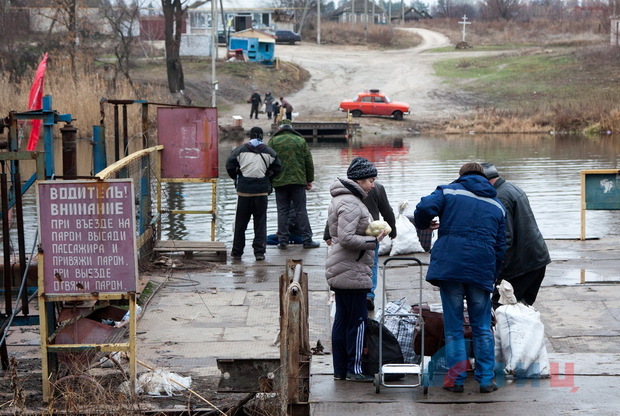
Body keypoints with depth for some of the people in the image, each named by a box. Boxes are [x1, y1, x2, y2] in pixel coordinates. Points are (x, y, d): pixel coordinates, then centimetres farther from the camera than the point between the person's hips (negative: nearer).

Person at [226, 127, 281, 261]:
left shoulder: (240, 149, 1)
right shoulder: (269, 151, 4)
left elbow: (230, 166, -4)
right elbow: (277, 168, 4)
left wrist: (236, 178, 13)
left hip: (244, 189, 0)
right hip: (262, 190, 0)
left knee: (241, 222, 7)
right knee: (260, 222, 6)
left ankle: (237, 252, 13)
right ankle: (259, 252, 1)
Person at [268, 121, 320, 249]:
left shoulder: (273, 141, 4)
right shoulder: (301, 140, 8)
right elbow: (309, 162, 7)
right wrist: (309, 180, 15)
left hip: (279, 181, 0)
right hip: (298, 181, 0)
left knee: (282, 211, 5)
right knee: (301, 211, 3)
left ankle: (283, 241, 3)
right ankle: (307, 240, 3)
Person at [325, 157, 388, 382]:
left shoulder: (343, 199, 17)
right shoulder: (350, 203, -17)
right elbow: (346, 238, -25)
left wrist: (370, 231, 11)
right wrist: (373, 240, -18)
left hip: (340, 271, 11)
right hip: (351, 271, -11)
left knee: (342, 319, 11)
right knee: (358, 319, -4)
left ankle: (340, 369, 16)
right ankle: (353, 369, 0)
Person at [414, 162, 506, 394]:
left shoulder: (449, 191, 8)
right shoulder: (497, 205, 19)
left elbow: (425, 208, -10)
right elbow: (500, 246, 18)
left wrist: (423, 225, 12)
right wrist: (492, 277, 24)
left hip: (449, 266, -2)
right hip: (482, 270, 2)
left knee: (453, 326, 6)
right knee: (482, 328, 11)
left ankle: (456, 379, 6)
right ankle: (486, 380, 10)